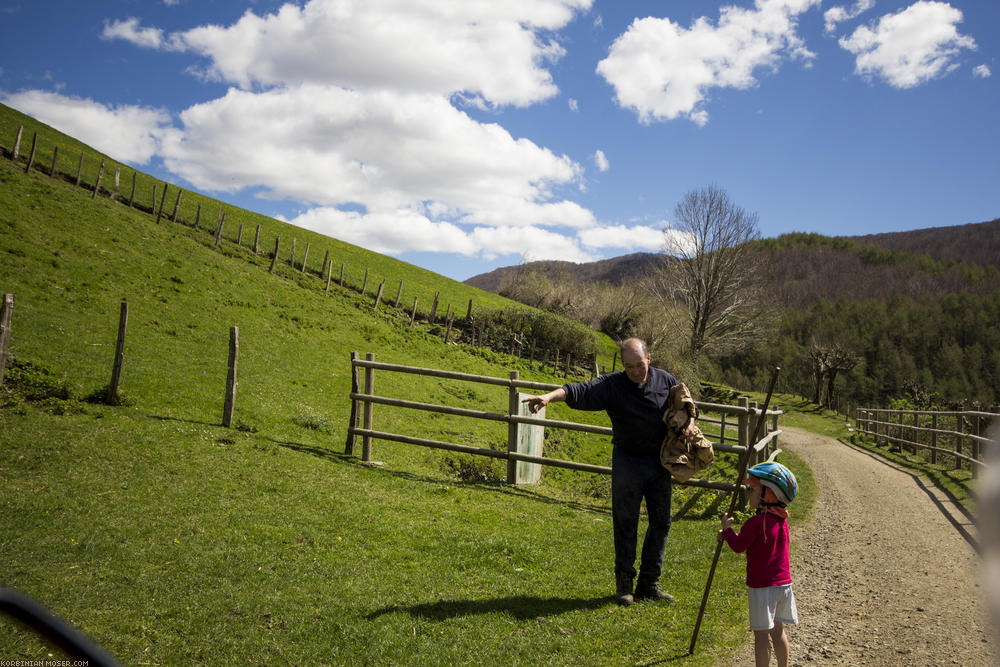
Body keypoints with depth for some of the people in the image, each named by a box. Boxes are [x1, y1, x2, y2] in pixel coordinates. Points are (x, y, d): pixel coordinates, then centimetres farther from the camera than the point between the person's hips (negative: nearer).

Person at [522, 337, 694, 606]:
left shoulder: (666, 381, 0)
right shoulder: (612, 385, -11)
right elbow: (580, 391, -26)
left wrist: (688, 424, -3)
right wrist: (549, 396, -42)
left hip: (660, 461, 4)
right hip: (627, 460, -4)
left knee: (661, 521, 7)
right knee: (625, 521, -1)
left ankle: (649, 583, 19)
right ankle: (624, 583, 10)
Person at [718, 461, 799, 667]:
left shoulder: (756, 523, -20)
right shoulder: (781, 521, 6)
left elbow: (739, 546, -12)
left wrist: (727, 528, 2)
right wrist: (729, 536, 15)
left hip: (762, 588, -8)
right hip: (784, 583, 8)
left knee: (761, 635, 0)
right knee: (778, 631, 19)